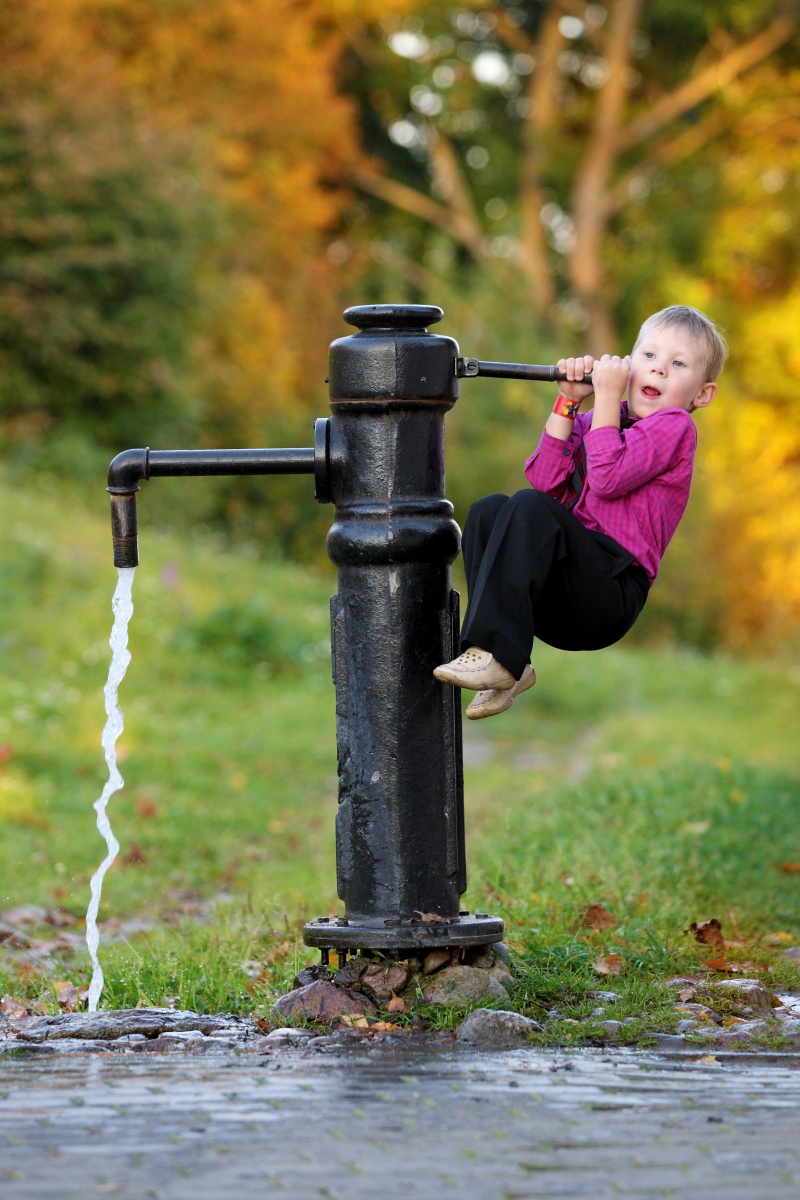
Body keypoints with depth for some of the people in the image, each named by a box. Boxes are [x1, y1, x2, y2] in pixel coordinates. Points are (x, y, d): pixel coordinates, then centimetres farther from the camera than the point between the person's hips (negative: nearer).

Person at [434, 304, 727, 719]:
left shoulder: (674, 426, 3)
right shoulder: (590, 421, 24)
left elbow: (608, 479, -13)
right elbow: (545, 481, 7)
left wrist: (607, 395, -5)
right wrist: (567, 402, 4)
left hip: (613, 596, -7)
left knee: (531, 507, -26)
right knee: (488, 510, -16)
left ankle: (496, 654, -38)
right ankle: (509, 670, -22)